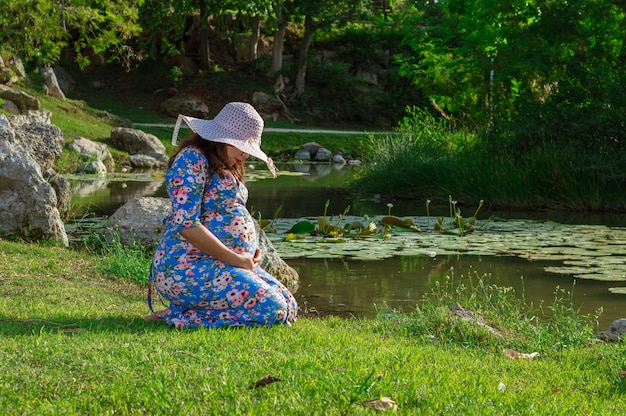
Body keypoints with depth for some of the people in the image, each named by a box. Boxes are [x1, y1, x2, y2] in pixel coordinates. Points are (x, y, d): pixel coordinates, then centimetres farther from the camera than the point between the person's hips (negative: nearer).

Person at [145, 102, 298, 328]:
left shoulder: (226, 168, 20)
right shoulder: (192, 160, -11)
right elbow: (186, 225, -21)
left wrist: (250, 254, 5)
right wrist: (236, 259, -17)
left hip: (222, 265, 11)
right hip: (188, 267, -11)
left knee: (289, 307, 3)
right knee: (270, 309, -21)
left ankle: (190, 310, 3)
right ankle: (178, 316, -11)